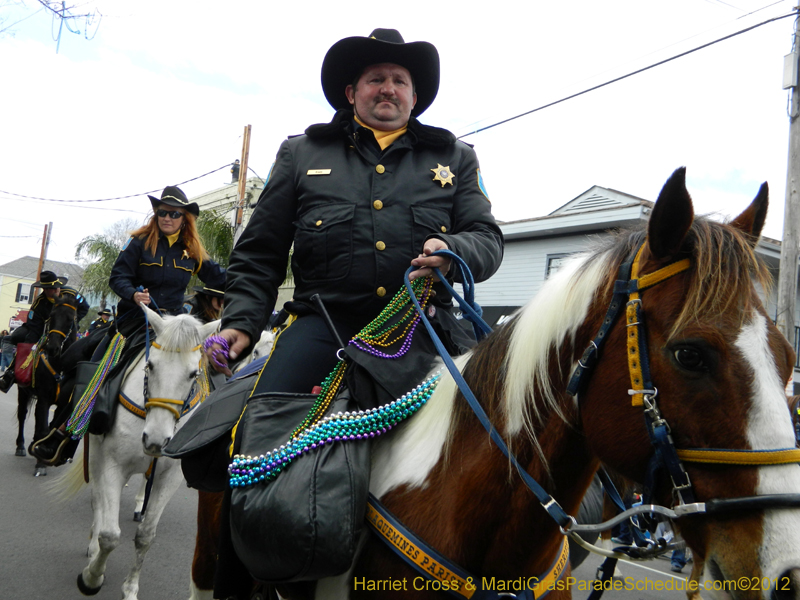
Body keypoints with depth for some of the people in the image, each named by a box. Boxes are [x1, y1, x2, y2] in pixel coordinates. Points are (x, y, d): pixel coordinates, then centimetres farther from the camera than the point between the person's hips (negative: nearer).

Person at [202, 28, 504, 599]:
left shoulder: (454, 157, 18)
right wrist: (242, 321, 2)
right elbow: (260, 252, 16)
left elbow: (489, 239, 11)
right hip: (326, 322, -1)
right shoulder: (303, 153, 16)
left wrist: (453, 249, -13)